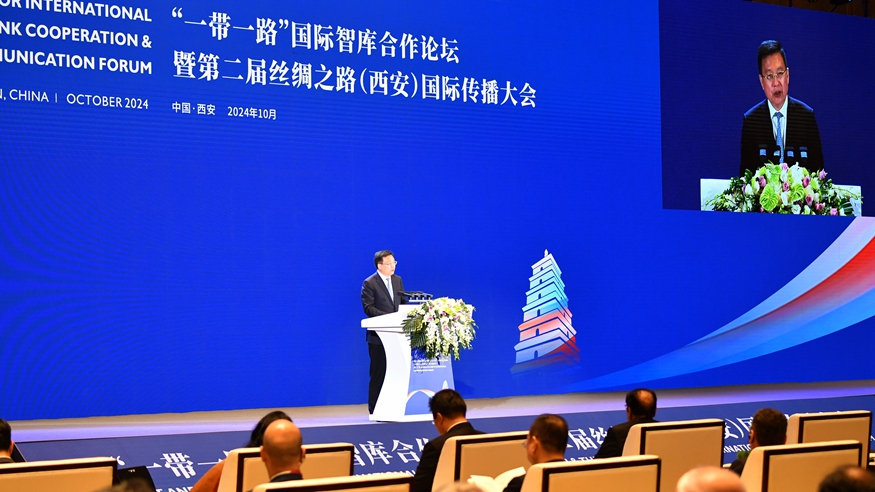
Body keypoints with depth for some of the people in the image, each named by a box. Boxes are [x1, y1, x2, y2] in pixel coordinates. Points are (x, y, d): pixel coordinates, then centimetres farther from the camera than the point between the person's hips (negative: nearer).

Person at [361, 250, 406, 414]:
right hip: (379, 334, -5)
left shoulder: (398, 280, 13)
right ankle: (375, 409, 5)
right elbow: (368, 307, -12)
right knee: (379, 373, -1)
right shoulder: (369, 283, -6)